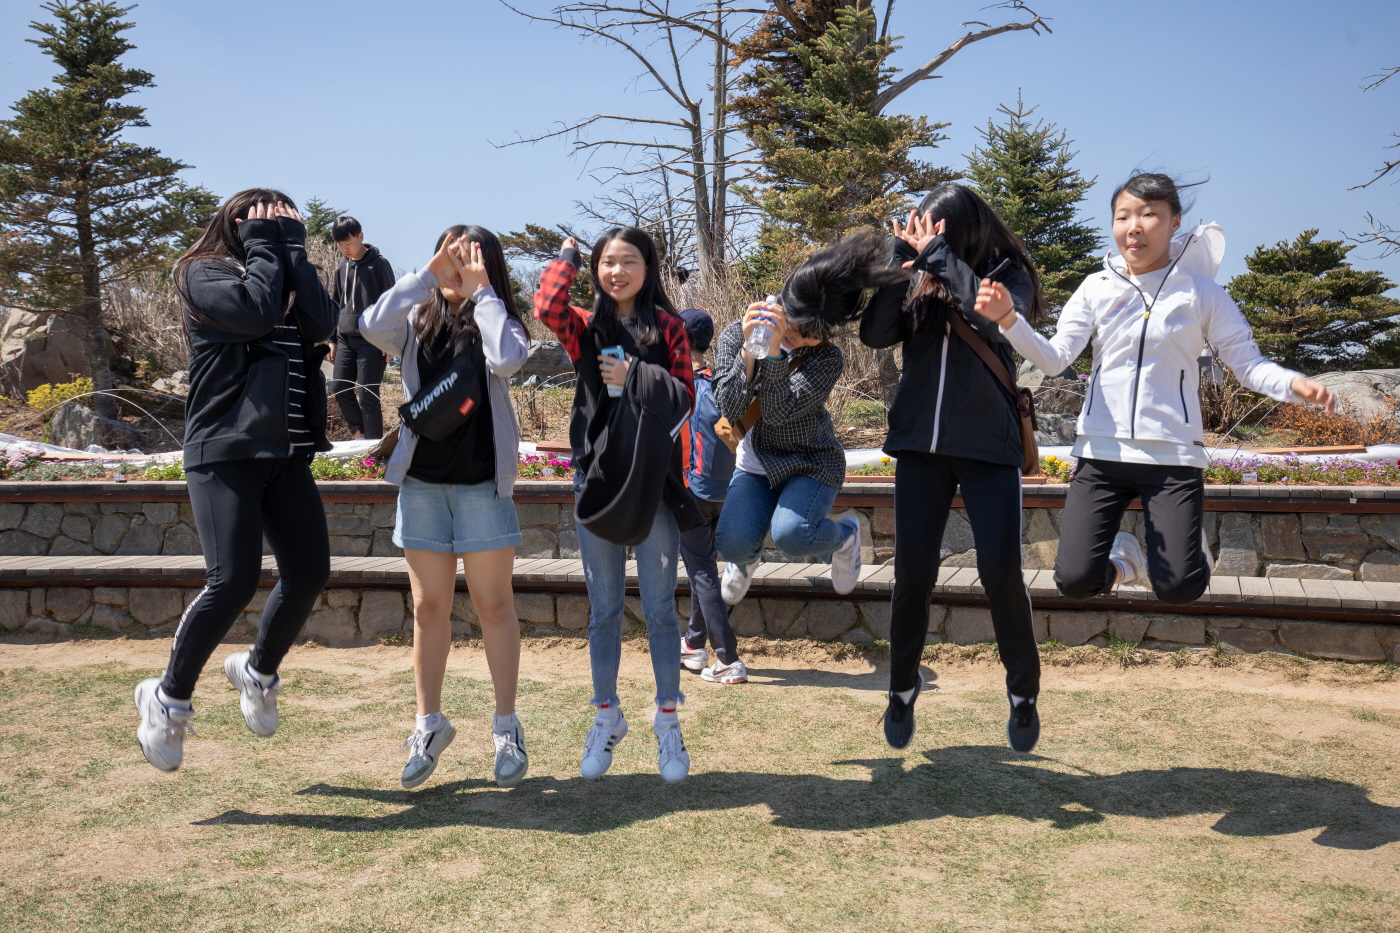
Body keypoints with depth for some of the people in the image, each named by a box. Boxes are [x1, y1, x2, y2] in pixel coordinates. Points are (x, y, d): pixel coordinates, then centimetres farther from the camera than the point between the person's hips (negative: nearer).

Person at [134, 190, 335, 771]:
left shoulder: (290, 280, 18)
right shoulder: (204, 273, 2)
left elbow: (322, 322, -3)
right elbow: (254, 312, -18)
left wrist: (292, 244, 1)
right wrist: (264, 245, -3)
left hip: (287, 454, 6)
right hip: (224, 451, -6)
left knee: (309, 573, 0)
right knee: (234, 581, -16)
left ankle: (258, 670, 26)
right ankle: (169, 697, 6)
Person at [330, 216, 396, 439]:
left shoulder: (379, 264, -4)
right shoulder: (342, 268, 14)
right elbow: (335, 305, 20)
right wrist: (333, 339, 16)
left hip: (371, 339, -6)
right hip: (345, 339, 6)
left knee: (367, 394, -6)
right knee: (339, 389, 0)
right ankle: (359, 429, 18)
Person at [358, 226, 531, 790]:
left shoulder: (500, 321, 2)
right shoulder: (418, 321, 7)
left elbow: (507, 360, -20)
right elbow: (372, 327, -14)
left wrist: (481, 290, -12)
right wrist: (427, 275, -11)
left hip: (483, 483, -2)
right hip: (421, 481, 3)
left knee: (494, 606, 3)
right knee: (428, 607, 8)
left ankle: (506, 727, 13)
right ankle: (430, 724, 21)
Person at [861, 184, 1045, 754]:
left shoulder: (1009, 274, 1)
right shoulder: (918, 282, 9)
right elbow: (875, 334, -3)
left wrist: (939, 256, -15)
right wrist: (898, 262, -12)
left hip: (989, 447, -2)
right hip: (921, 446, 3)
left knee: (1001, 573, -7)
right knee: (912, 575, 3)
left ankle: (1023, 689, 17)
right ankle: (903, 688, 24)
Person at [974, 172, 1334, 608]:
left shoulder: (1201, 292, 3)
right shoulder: (1098, 288, 6)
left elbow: (1248, 363, 0)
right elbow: (1054, 358, -2)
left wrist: (1293, 383, -21)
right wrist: (1009, 319, -20)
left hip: (1173, 456, -1)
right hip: (1102, 453, 1)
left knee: (1178, 588, -11)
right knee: (1074, 580, -9)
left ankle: (1187, 543, 26)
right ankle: (1125, 555, 26)